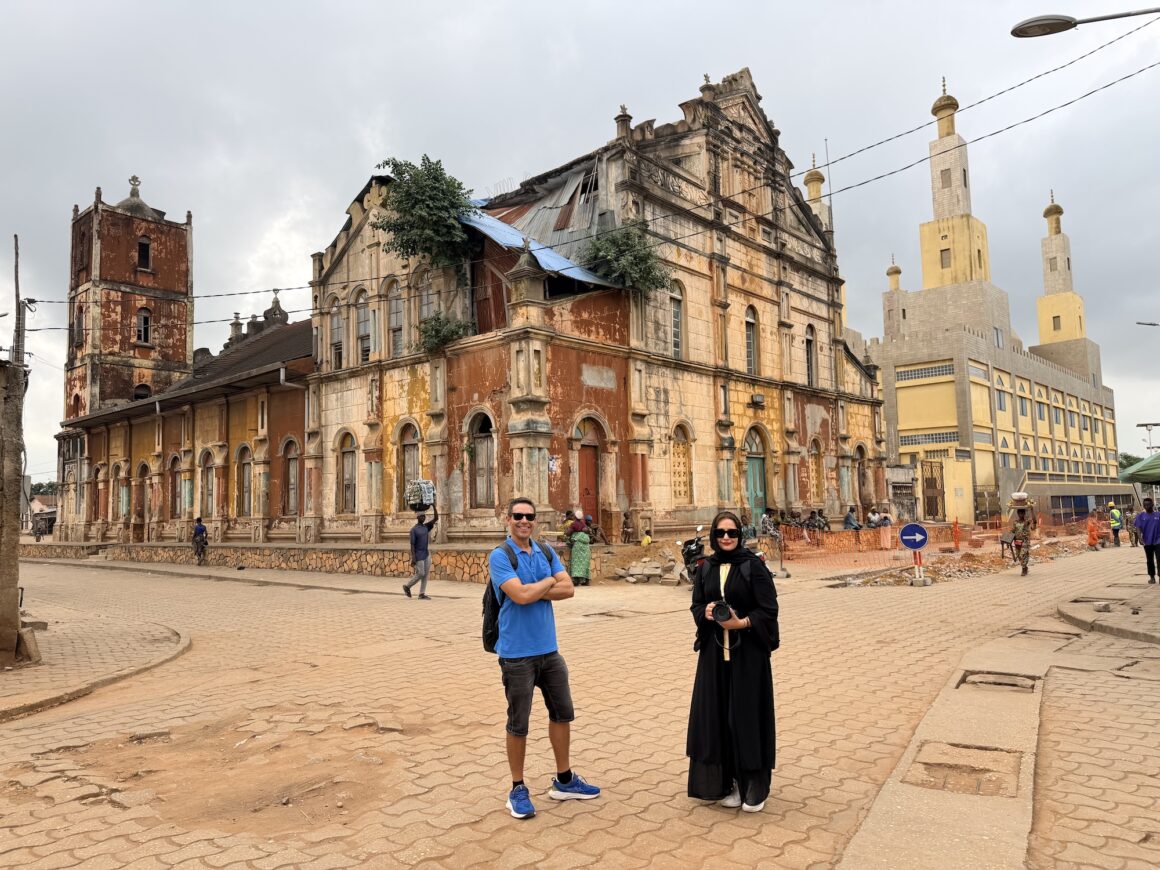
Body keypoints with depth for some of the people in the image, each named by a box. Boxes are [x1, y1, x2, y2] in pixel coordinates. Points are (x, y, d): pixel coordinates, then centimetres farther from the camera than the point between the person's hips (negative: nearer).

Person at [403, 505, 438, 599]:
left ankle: (422, 594, 6)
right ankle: (407, 586, 16)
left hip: (426, 554, 6)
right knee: (420, 574, -6)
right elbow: (412, 544, -13)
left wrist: (434, 506, -10)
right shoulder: (413, 529, -10)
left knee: (426, 574, 2)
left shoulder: (426, 526, 7)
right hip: (418, 556, -6)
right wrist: (413, 558, -19)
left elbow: (436, 518, 0)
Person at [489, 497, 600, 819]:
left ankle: (564, 780, 32)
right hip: (517, 653, -6)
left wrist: (533, 591, -16)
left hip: (549, 648, 7)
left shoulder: (546, 553, 6)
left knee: (562, 713, 16)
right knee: (518, 723, 5)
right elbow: (520, 594, -25)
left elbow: (568, 588, -5)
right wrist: (549, 582, -9)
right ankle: (517, 789, 22)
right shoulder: (500, 556, -13)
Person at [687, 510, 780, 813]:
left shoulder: (753, 565, -7)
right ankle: (729, 782, 20)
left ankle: (755, 785, 15)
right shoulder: (706, 569, 7)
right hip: (714, 651, 4)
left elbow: (768, 609, -9)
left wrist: (741, 623, -23)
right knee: (719, 714, 6)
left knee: (747, 714, 1)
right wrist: (706, 613, -13)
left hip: (748, 651, -4)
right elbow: (696, 605, 9)